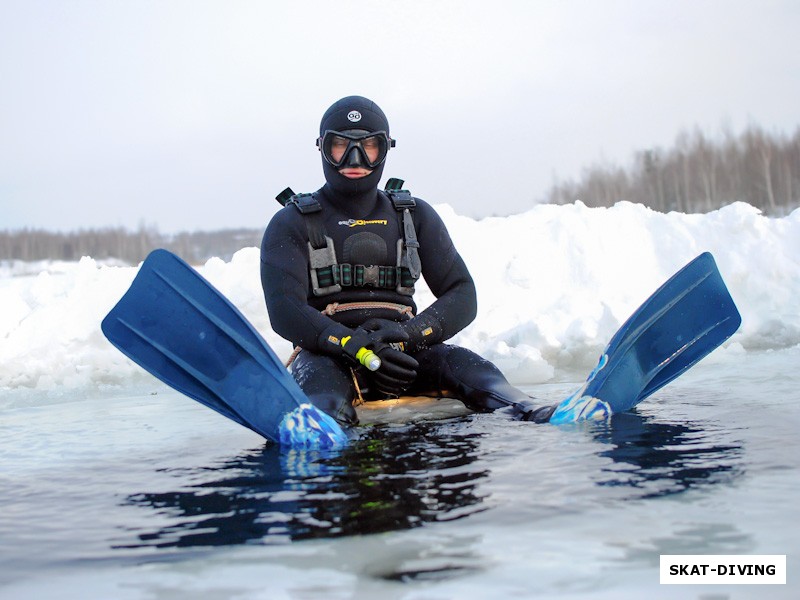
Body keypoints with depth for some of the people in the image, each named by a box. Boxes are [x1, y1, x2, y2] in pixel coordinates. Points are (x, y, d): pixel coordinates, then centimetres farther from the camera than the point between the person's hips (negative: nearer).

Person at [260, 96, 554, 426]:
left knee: (460, 362, -27)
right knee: (318, 374, -37)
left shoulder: (415, 216, 19)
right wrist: (357, 347, -22)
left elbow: (462, 296, 9)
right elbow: (285, 312, -5)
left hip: (404, 353, 3)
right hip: (328, 355, -3)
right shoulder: (291, 224, 10)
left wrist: (409, 332, -12)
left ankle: (529, 414, -52)